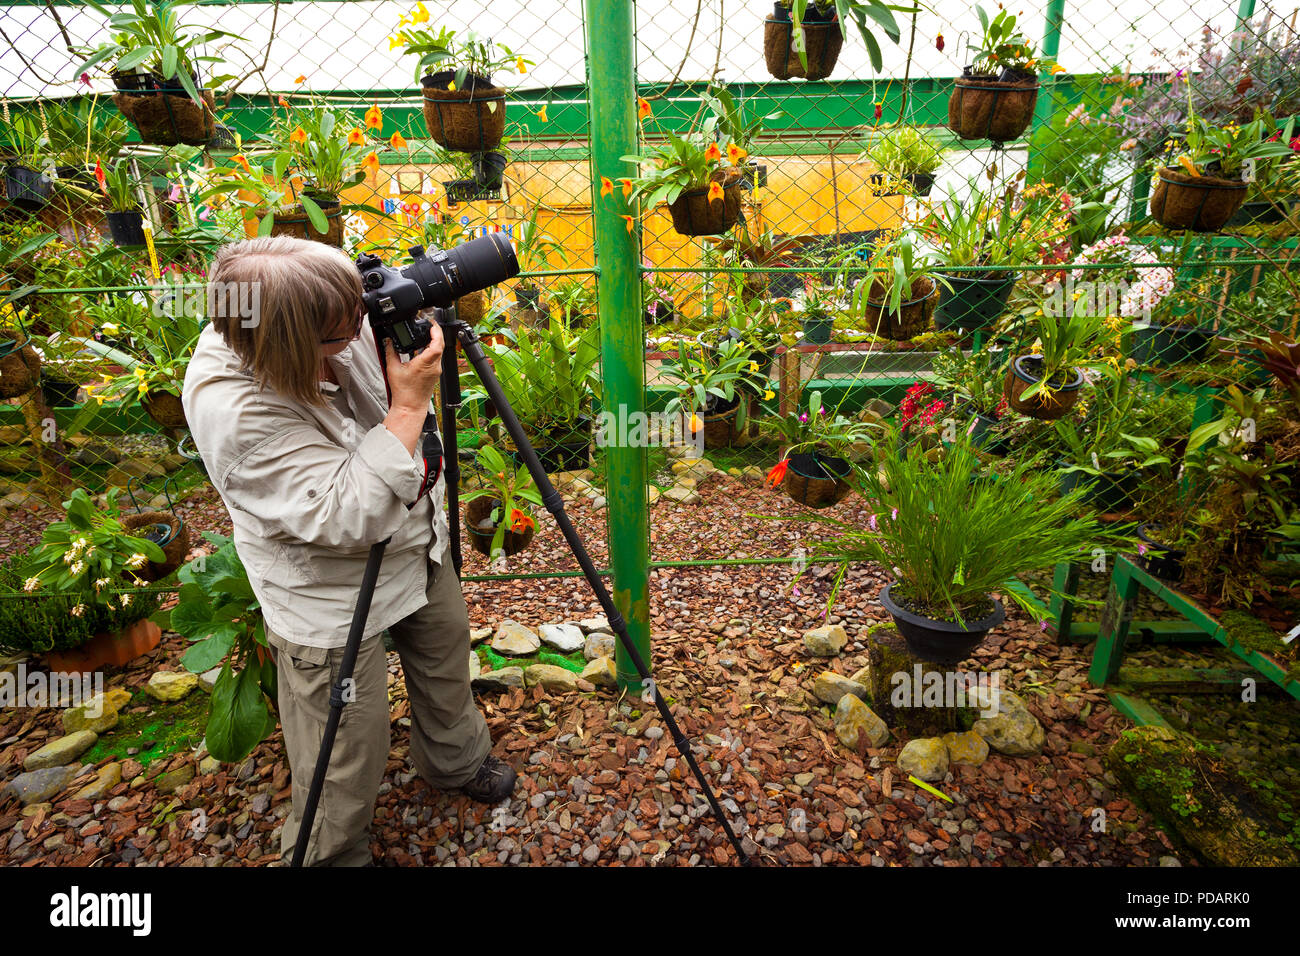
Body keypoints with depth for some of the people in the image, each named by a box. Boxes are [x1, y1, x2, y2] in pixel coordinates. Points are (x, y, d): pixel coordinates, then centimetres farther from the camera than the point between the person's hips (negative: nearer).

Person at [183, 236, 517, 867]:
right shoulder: (229, 406, -34)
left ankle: (457, 762, 59)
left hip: (417, 543, 8)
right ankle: (330, 854, 42)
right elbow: (347, 518, -36)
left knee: (446, 668, 29)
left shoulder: (339, 323, -15)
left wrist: (415, 328, -12)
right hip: (334, 596, -7)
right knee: (347, 764, 10)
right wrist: (408, 405, -36)